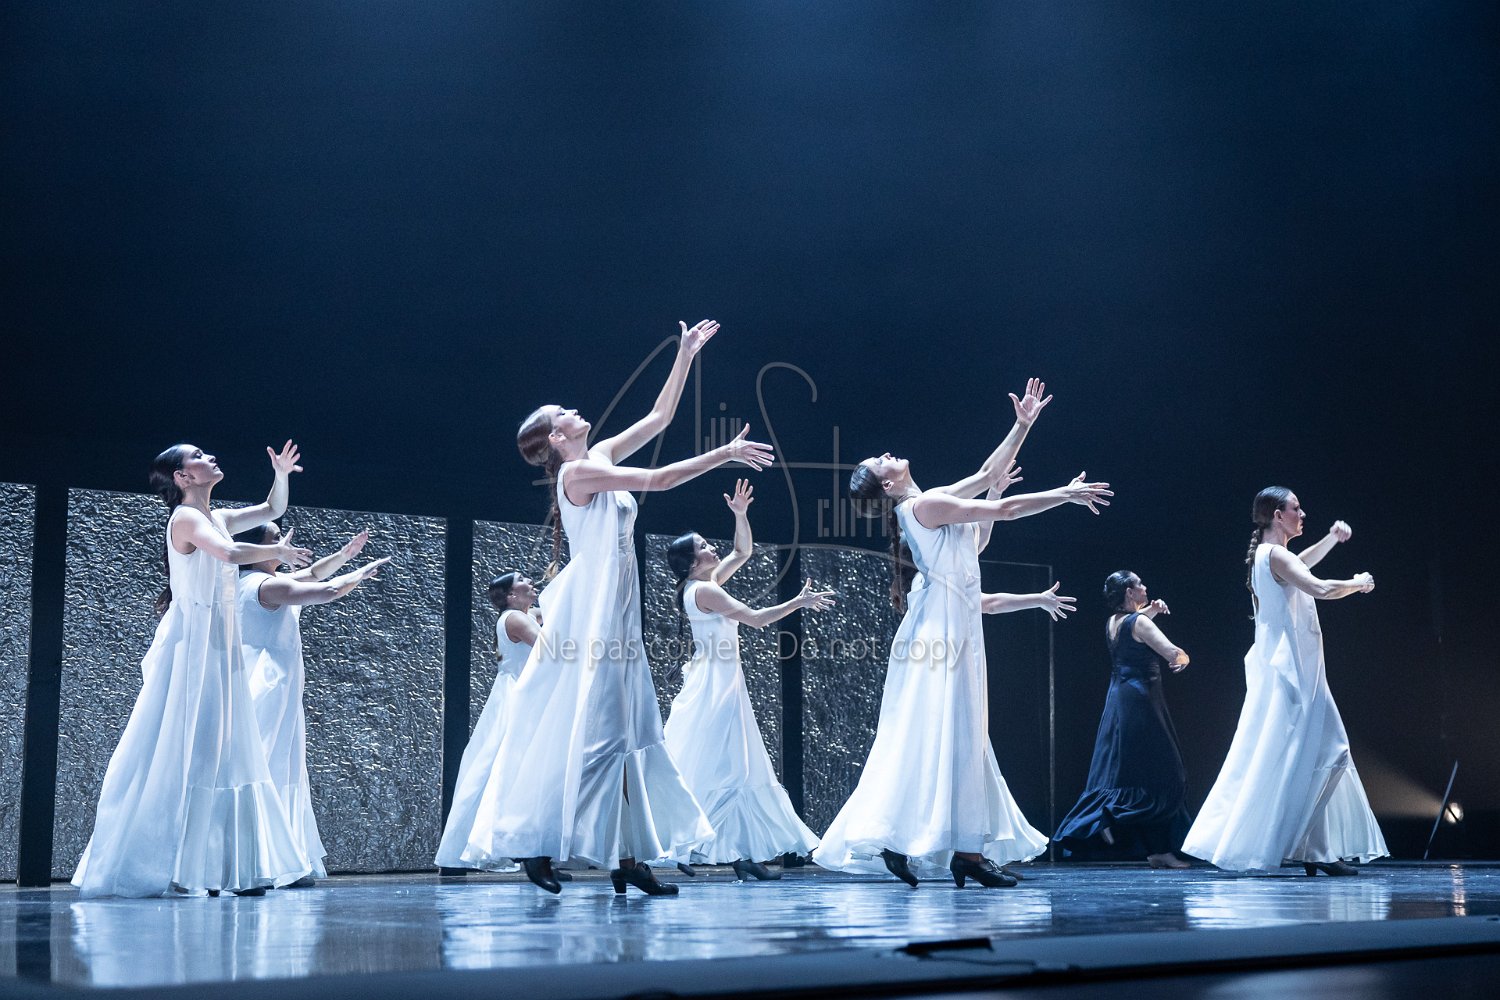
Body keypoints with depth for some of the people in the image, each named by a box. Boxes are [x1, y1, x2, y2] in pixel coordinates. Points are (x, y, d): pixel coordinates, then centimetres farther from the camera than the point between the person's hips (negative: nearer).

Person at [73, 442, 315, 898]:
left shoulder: (217, 518, 15)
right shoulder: (186, 518, -10)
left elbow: (272, 509, 29)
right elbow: (230, 553, -27)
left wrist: (281, 475, 12)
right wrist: (279, 551, -14)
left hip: (221, 648, 9)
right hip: (193, 646, -9)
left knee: (225, 754, 7)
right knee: (181, 755, -8)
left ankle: (229, 869, 10)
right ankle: (161, 868, -4)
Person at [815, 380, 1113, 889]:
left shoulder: (934, 501, 16)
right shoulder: (923, 506, -11)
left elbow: (989, 475, 24)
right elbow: (1005, 509, -11)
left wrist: (1023, 424, 22)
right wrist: (1067, 494, -2)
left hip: (957, 633, 9)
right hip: (941, 631, -9)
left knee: (960, 738, 5)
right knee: (934, 734, -11)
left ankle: (967, 851, 5)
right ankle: (896, 839, -9)